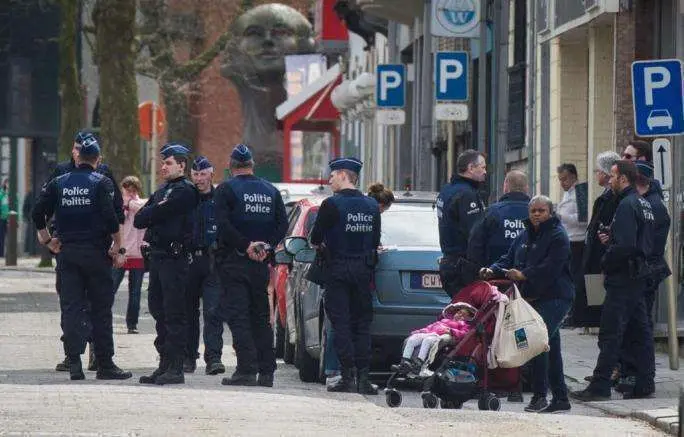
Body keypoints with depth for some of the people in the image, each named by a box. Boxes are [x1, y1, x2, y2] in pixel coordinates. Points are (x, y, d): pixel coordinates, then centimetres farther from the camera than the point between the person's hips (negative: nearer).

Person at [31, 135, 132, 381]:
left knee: (71, 307, 3)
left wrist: (47, 240, 15)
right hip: (96, 251, -3)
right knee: (101, 309, 3)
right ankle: (105, 365, 4)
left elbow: (38, 214, 3)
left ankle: (74, 363, -6)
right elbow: (111, 218, -13)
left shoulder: (58, 184, 6)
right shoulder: (101, 183, -4)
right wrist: (117, 248, -4)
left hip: (67, 252, 3)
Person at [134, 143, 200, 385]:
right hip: (157, 256, 9)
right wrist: (156, 211, -5)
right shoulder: (162, 190, 20)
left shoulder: (185, 191, -7)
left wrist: (150, 214, 2)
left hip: (174, 258, -9)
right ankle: (164, 365, 16)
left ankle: (175, 369, -7)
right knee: (158, 310, 11)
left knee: (174, 313, -8)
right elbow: (139, 219, 12)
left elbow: (161, 213, -17)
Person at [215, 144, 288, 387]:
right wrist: (266, 246, -3)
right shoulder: (270, 191, 10)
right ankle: (266, 372, 10)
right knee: (261, 316, 11)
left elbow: (223, 224, -16)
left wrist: (246, 246, -13)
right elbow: (282, 224, 4)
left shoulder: (226, 190, -5)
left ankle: (247, 369, -14)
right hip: (260, 265, 5)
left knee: (237, 315, -5)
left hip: (234, 261, -5)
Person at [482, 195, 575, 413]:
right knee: (551, 347, 12)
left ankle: (539, 396, -17)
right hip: (532, 298, 8)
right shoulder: (525, 236, 18)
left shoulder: (558, 236, -7)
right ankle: (560, 398, 18)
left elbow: (551, 267, -19)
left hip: (554, 298, -8)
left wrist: (524, 275, -22)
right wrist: (493, 270, 1)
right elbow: (509, 260, 20)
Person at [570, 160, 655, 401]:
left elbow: (624, 246, -24)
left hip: (623, 278, -10)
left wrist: (605, 263, -10)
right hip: (638, 277, 10)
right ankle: (645, 384, 13)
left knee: (610, 334, -8)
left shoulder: (627, 205, -16)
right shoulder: (643, 203, 15)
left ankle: (600, 387, -8)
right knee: (641, 330, 11)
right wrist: (611, 236, 10)